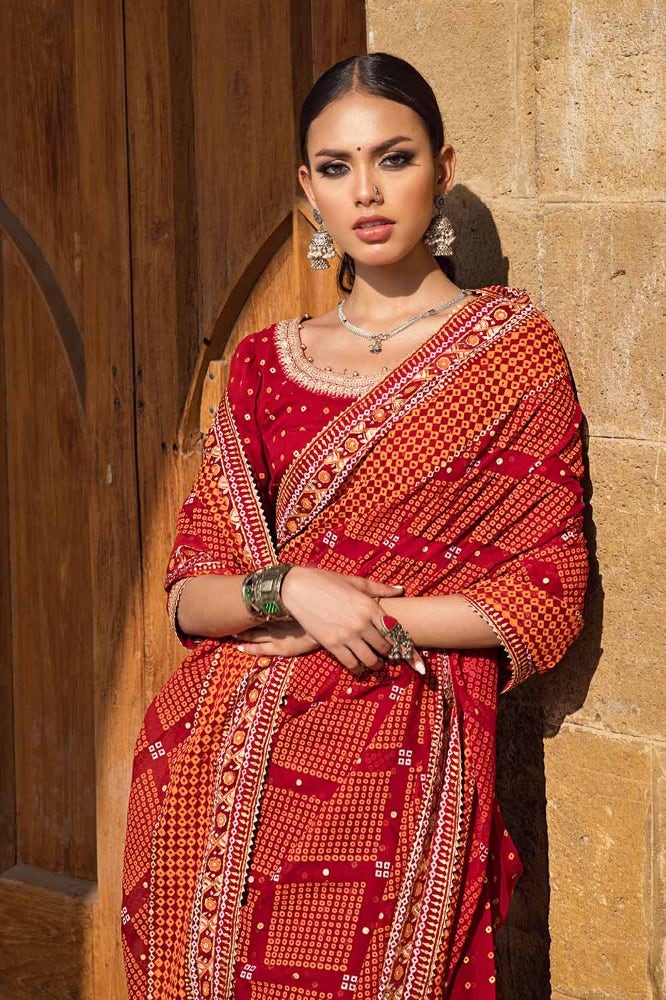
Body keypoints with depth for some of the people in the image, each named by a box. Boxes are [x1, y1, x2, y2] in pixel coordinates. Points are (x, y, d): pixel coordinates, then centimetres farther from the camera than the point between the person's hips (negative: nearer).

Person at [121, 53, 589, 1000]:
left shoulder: (512, 346, 1)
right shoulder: (268, 361, 11)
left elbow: (549, 598, -2)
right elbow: (188, 593, 8)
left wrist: (370, 616, -10)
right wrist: (289, 590, -12)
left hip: (395, 761, -3)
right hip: (221, 765, 4)